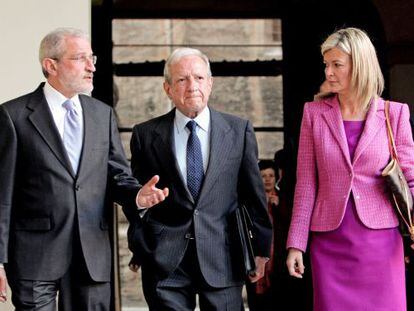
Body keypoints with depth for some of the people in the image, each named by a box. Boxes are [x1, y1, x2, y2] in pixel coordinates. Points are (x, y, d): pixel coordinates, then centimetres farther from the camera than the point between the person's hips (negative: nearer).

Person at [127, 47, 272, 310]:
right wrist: (140, 251, 7)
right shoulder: (146, 135, 4)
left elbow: (254, 193, 8)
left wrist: (261, 249, 9)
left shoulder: (239, 131, 5)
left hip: (221, 258, 1)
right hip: (165, 260, 0)